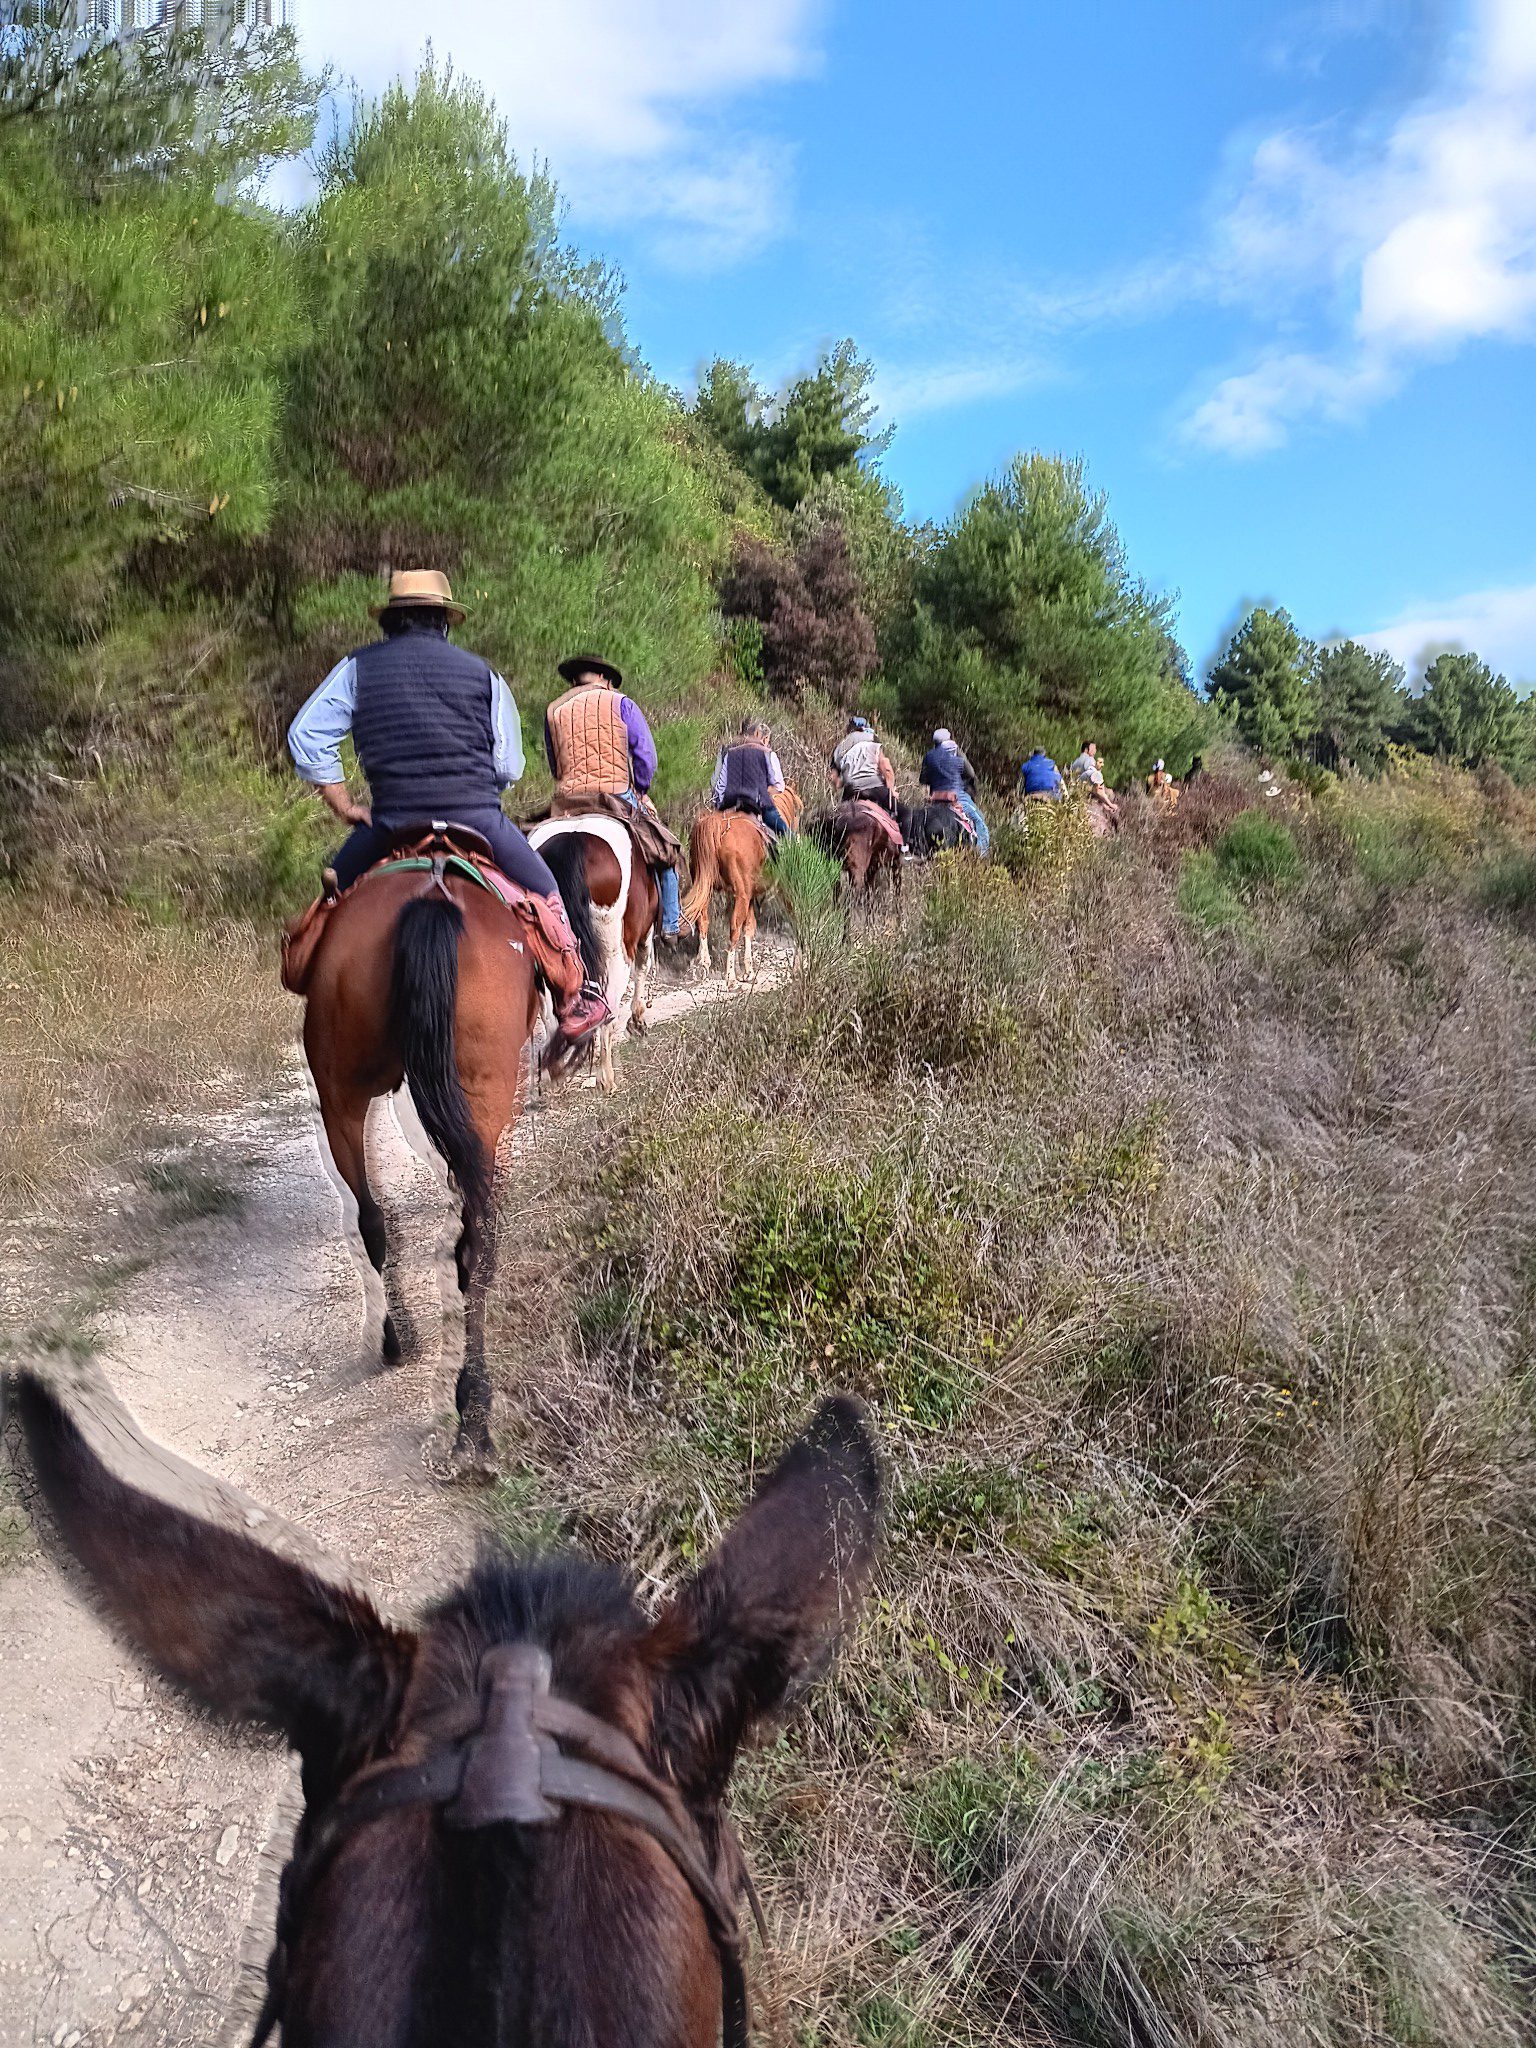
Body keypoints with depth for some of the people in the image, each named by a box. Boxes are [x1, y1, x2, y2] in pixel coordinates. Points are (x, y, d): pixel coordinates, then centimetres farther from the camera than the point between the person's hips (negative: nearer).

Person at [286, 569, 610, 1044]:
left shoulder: (359, 666, 10)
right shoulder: (481, 672, 8)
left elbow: (305, 734, 5)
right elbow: (508, 766, 6)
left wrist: (345, 808, 10)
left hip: (391, 824, 1)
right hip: (477, 819, -1)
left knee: (339, 890, 29)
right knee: (544, 892, 20)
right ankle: (574, 1007, 26)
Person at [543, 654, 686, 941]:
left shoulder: (553, 711, 14)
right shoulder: (621, 704, 3)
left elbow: (554, 766, 18)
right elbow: (646, 756, -3)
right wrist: (640, 791, 10)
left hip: (567, 801, 3)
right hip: (618, 795, -3)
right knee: (666, 851, 13)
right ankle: (671, 924, 11)